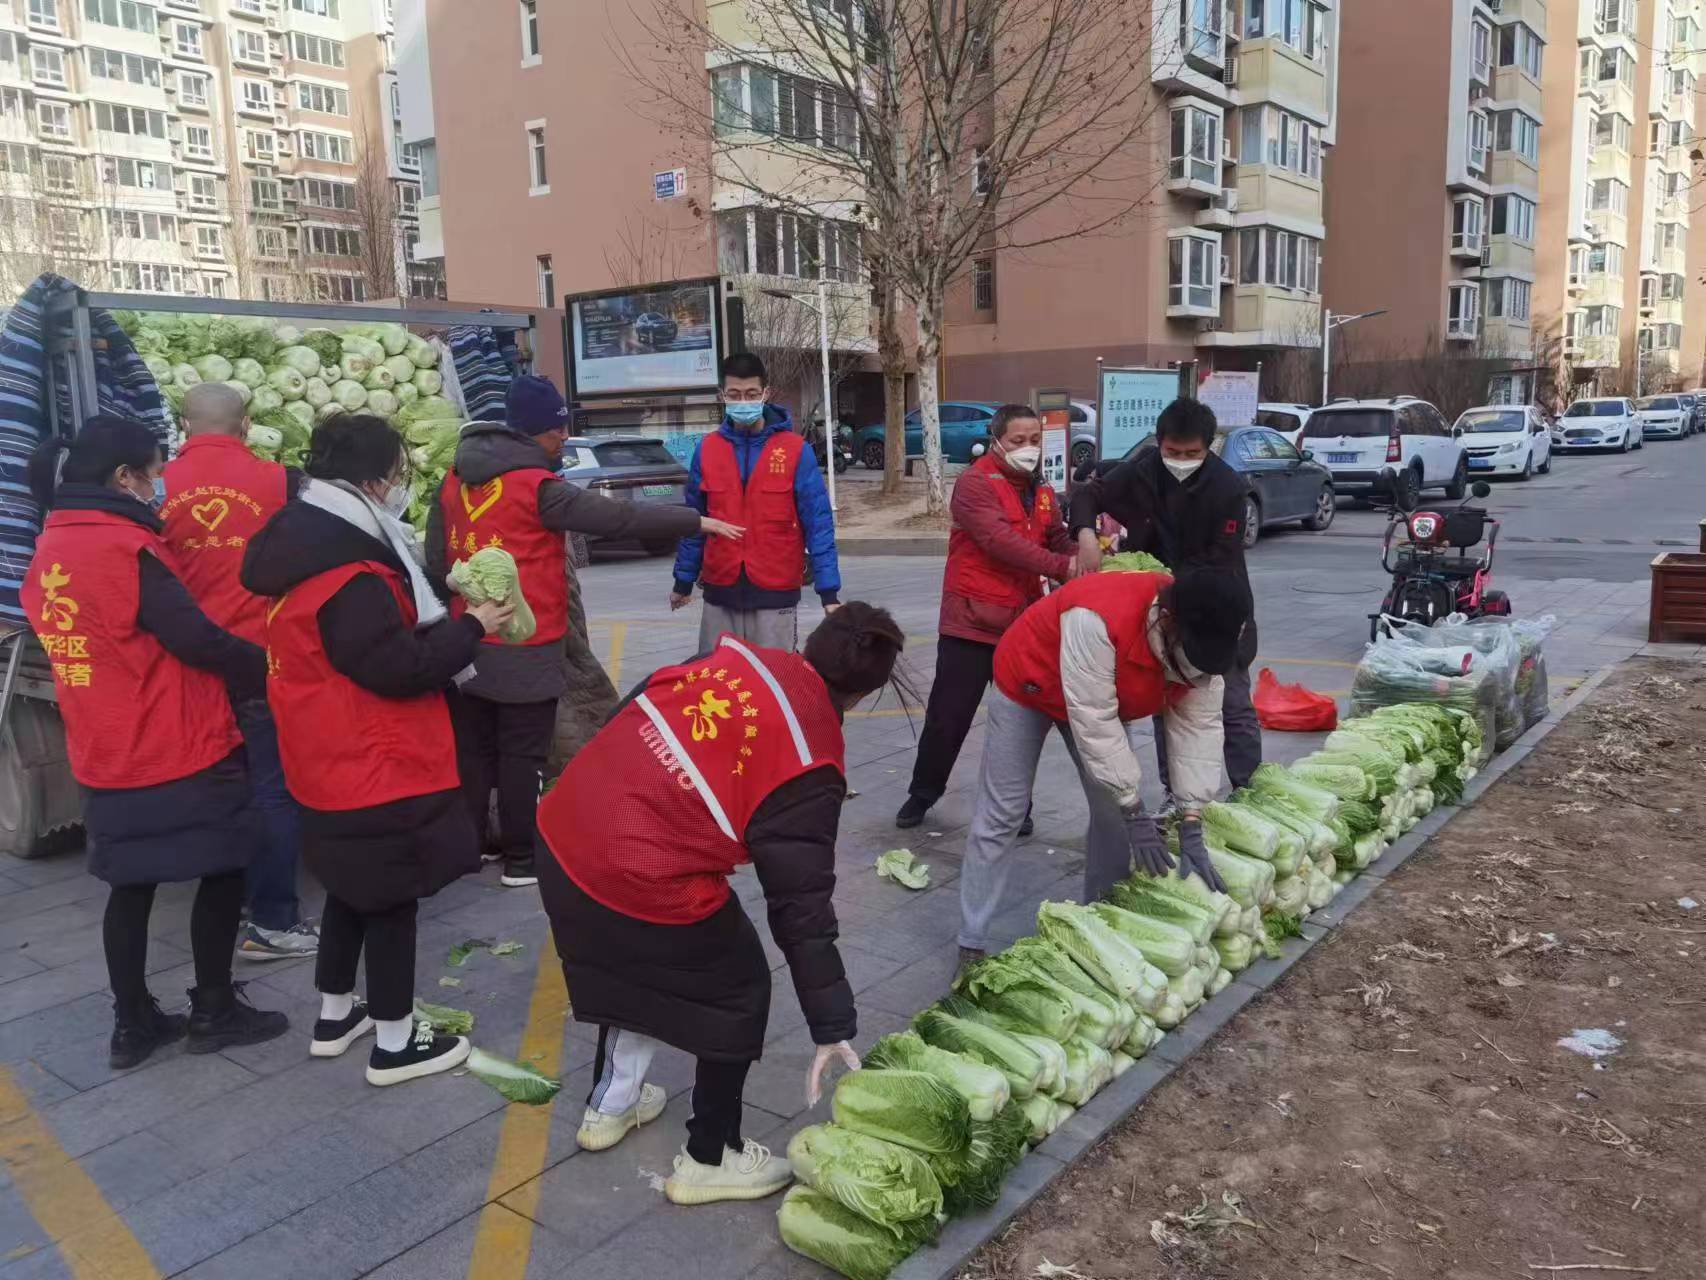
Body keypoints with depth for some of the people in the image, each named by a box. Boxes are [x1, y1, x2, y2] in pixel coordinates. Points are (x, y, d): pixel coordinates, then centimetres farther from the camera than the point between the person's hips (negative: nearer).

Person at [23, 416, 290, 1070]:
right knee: (221, 872, 8)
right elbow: (197, 641, -18)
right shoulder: (125, 548, -18)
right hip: (180, 751, -8)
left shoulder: (49, 551, 7)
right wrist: (266, 666, -5)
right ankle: (214, 1012, 19)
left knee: (130, 885, 17)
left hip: (106, 758, 8)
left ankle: (132, 1023, 26)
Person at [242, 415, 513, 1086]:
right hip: (376, 769, -10)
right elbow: (399, 667, -24)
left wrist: (445, 619, 5)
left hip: (338, 764, 10)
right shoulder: (349, 577, -25)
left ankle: (335, 1016, 38)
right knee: (391, 899, 3)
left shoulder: (310, 548, 7)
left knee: (353, 890, 23)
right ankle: (395, 1043, 17)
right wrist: (471, 627, -14)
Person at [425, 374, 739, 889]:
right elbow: (620, 517, -16)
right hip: (525, 651, -6)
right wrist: (697, 522, -9)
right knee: (522, 755, 3)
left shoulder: (455, 482, 7)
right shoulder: (537, 487, -15)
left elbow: (436, 563, 10)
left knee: (473, 749, 16)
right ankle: (521, 858, 11)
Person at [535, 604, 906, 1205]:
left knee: (632, 962, 33)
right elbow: (801, 905, -11)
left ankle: (610, 1104, 51)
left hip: (561, 831, 7)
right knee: (740, 993, 17)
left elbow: (627, 711, 14)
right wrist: (832, 1026, -4)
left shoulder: (732, 654, 5)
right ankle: (709, 1160, 29)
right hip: (646, 884, -7)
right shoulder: (810, 765, -11)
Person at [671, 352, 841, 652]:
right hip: (719, 595, 3)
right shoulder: (707, 450, 4)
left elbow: (818, 523, -6)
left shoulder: (795, 450, -5)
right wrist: (684, 581, 12)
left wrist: (828, 592, -11)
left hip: (776, 595, -3)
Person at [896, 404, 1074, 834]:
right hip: (972, 620, -6)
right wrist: (1062, 567, -28)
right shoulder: (974, 483, -11)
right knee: (949, 714, 2)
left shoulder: (1041, 492, 14)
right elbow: (1001, 540, -24)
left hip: (1023, 622, 6)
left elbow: (1059, 541, 9)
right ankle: (923, 793, 22)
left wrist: (1083, 561, -14)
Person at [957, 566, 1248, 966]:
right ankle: (972, 945, 0)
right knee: (1001, 814, -7)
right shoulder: (1097, 619, -44)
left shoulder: (1203, 643, -22)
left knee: (1113, 811, 0)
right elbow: (1095, 726, -39)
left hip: (1102, 699, 6)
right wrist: (1136, 815, -33)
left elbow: (1198, 730, -18)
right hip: (1027, 685, -6)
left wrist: (1192, 828, -22)